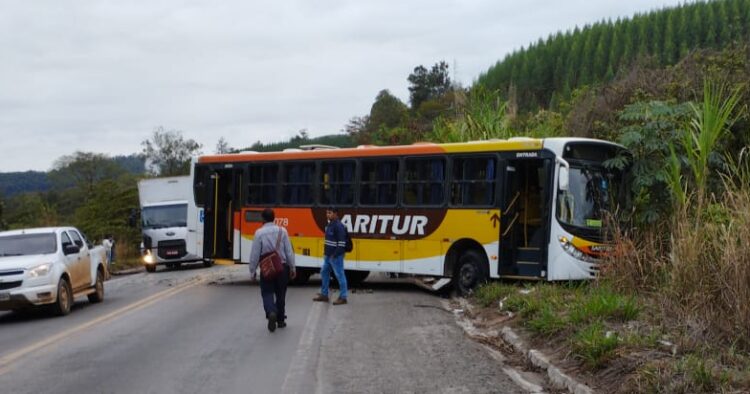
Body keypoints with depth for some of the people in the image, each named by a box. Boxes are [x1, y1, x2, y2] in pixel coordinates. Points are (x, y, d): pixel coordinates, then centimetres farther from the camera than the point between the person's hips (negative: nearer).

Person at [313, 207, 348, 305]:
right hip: (328, 255, 10)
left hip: (336, 256, -10)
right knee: (324, 272, 16)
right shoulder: (329, 224, 13)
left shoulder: (338, 226, -17)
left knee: (339, 275, -4)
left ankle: (343, 297, 1)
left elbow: (342, 242, -21)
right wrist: (325, 251, 15)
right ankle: (324, 294, 26)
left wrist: (336, 254, -21)